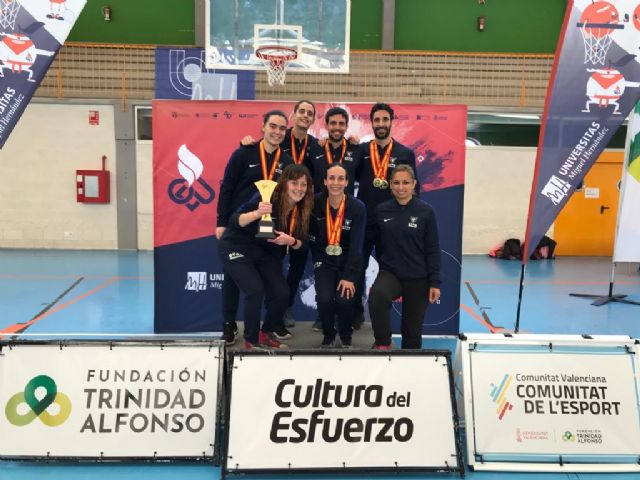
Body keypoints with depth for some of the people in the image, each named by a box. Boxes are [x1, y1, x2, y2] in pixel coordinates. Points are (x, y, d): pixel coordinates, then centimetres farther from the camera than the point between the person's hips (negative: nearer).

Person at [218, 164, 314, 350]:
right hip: (237, 248, -5)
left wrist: (291, 241, -24)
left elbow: (302, 243, -1)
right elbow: (234, 221, -28)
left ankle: (267, 334, 19)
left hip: (266, 253, 6)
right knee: (255, 291, -22)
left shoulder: (303, 210, -7)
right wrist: (257, 214, -46)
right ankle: (251, 341, -3)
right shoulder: (267, 198, -24)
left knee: (282, 294, -7)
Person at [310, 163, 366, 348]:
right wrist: (317, 262, -5)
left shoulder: (358, 207, -13)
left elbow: (356, 244, -15)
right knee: (324, 298, -21)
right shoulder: (316, 204, -7)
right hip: (324, 262, 1)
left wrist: (349, 276, -20)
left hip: (348, 263, -1)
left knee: (344, 299, -22)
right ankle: (328, 335, 10)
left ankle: (346, 338, 10)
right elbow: (313, 237, 4)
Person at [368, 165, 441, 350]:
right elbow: (378, 244, 9)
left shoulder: (425, 212, -5)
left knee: (412, 329, 8)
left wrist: (435, 282, -7)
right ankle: (382, 343, -12)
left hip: (418, 279, 0)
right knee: (377, 294, -33)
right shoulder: (381, 210, 0)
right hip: (390, 273, 1)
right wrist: (384, 267, 11)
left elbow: (433, 249, -3)